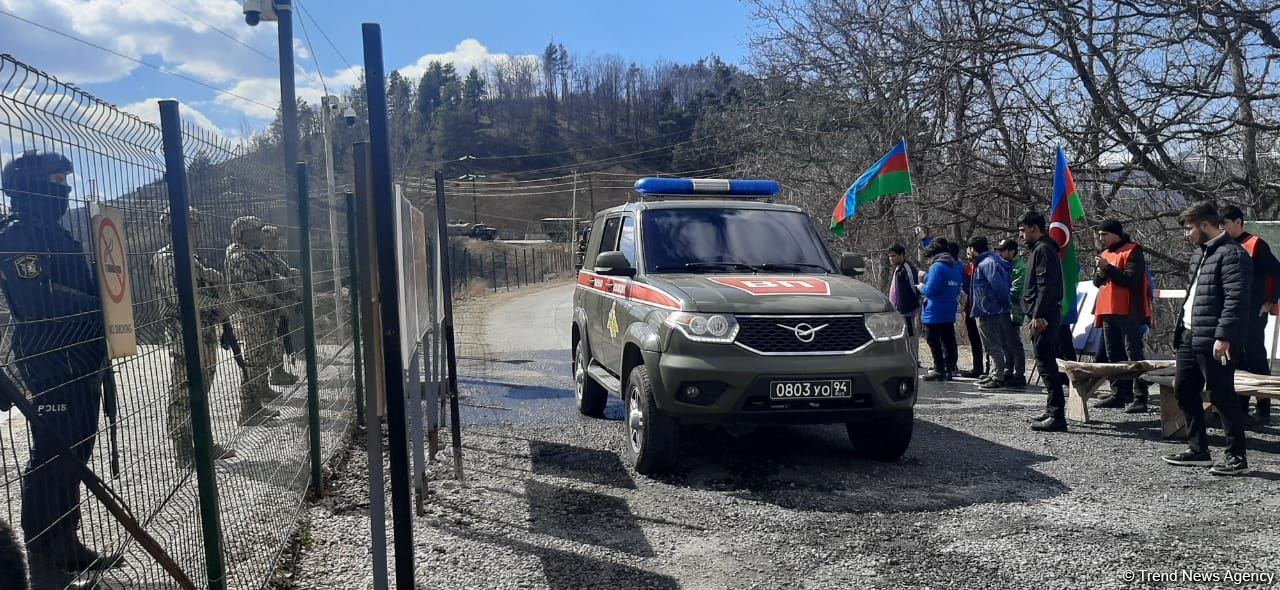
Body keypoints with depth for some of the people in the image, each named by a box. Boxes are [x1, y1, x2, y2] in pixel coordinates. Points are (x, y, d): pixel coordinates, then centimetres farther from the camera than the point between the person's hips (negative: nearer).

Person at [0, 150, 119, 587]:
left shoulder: (58, 235, 19)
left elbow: (85, 290, 24)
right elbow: (40, 300, -22)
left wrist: (104, 303, 5)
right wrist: (98, 308, -13)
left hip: (81, 359, 10)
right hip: (50, 361, -9)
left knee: (75, 452, 14)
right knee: (53, 456, -6)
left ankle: (67, 545, 25)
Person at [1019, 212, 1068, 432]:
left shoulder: (1043, 250, -12)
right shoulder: (1041, 249, 21)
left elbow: (1045, 286, -21)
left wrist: (1038, 315, -25)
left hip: (1043, 316, -11)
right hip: (1046, 315, 11)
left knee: (1046, 364, -13)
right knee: (1048, 362, 17)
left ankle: (1057, 416, -15)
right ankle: (1053, 409, 26)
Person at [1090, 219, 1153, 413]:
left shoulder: (1132, 251, -6)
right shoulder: (1105, 253, 19)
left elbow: (1132, 279, -17)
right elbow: (1097, 282, 20)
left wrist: (1108, 268, -18)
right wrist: (1101, 272, -1)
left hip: (1128, 312, -8)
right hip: (1108, 311, 9)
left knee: (1134, 354, -10)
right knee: (1113, 354, 10)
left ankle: (1140, 398, -12)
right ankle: (1119, 394, 17)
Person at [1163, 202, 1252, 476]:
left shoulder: (1232, 254, -12)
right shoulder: (1199, 254, 17)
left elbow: (1236, 299, -19)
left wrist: (1224, 337, -23)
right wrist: (1181, 330, 19)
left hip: (1213, 342, -10)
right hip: (1189, 337, 10)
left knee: (1221, 396, -3)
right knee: (1184, 391, 13)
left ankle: (1237, 457, 7)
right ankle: (1198, 450, 23)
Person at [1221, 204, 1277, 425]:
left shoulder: (1256, 244, -7)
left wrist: (1271, 301, -9)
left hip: (1253, 314, -7)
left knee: (1256, 360, -4)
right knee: (1236, 362, 10)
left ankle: (1263, 411, 2)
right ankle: (1240, 408, 17)